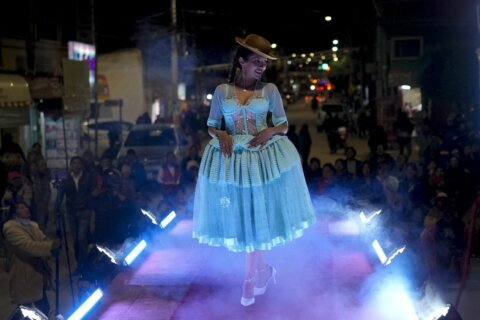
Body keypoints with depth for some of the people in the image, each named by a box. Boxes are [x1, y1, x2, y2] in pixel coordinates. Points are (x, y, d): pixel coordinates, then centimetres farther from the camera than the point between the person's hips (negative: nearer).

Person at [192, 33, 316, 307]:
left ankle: (251, 276, 16)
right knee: (241, 214, 6)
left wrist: (270, 131, -17)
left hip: (263, 156, -1)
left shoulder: (269, 90, 0)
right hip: (232, 157, 1)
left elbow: (284, 125, 4)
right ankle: (262, 270, 24)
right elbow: (211, 125, 6)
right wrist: (221, 134, -15)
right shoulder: (222, 91, 0)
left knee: (257, 213, 4)